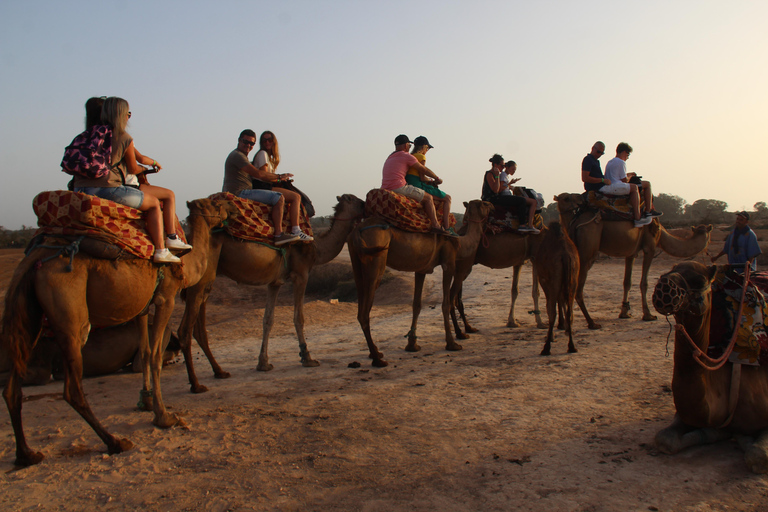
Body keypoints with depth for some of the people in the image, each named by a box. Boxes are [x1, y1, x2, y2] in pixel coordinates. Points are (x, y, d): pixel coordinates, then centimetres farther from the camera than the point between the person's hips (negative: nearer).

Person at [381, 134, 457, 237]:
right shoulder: (406, 156, -2)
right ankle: (436, 225, -1)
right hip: (399, 187, -9)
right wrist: (437, 178, 20)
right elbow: (423, 170, 3)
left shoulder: (389, 158, 25)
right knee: (428, 197, 1)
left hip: (386, 190, 9)